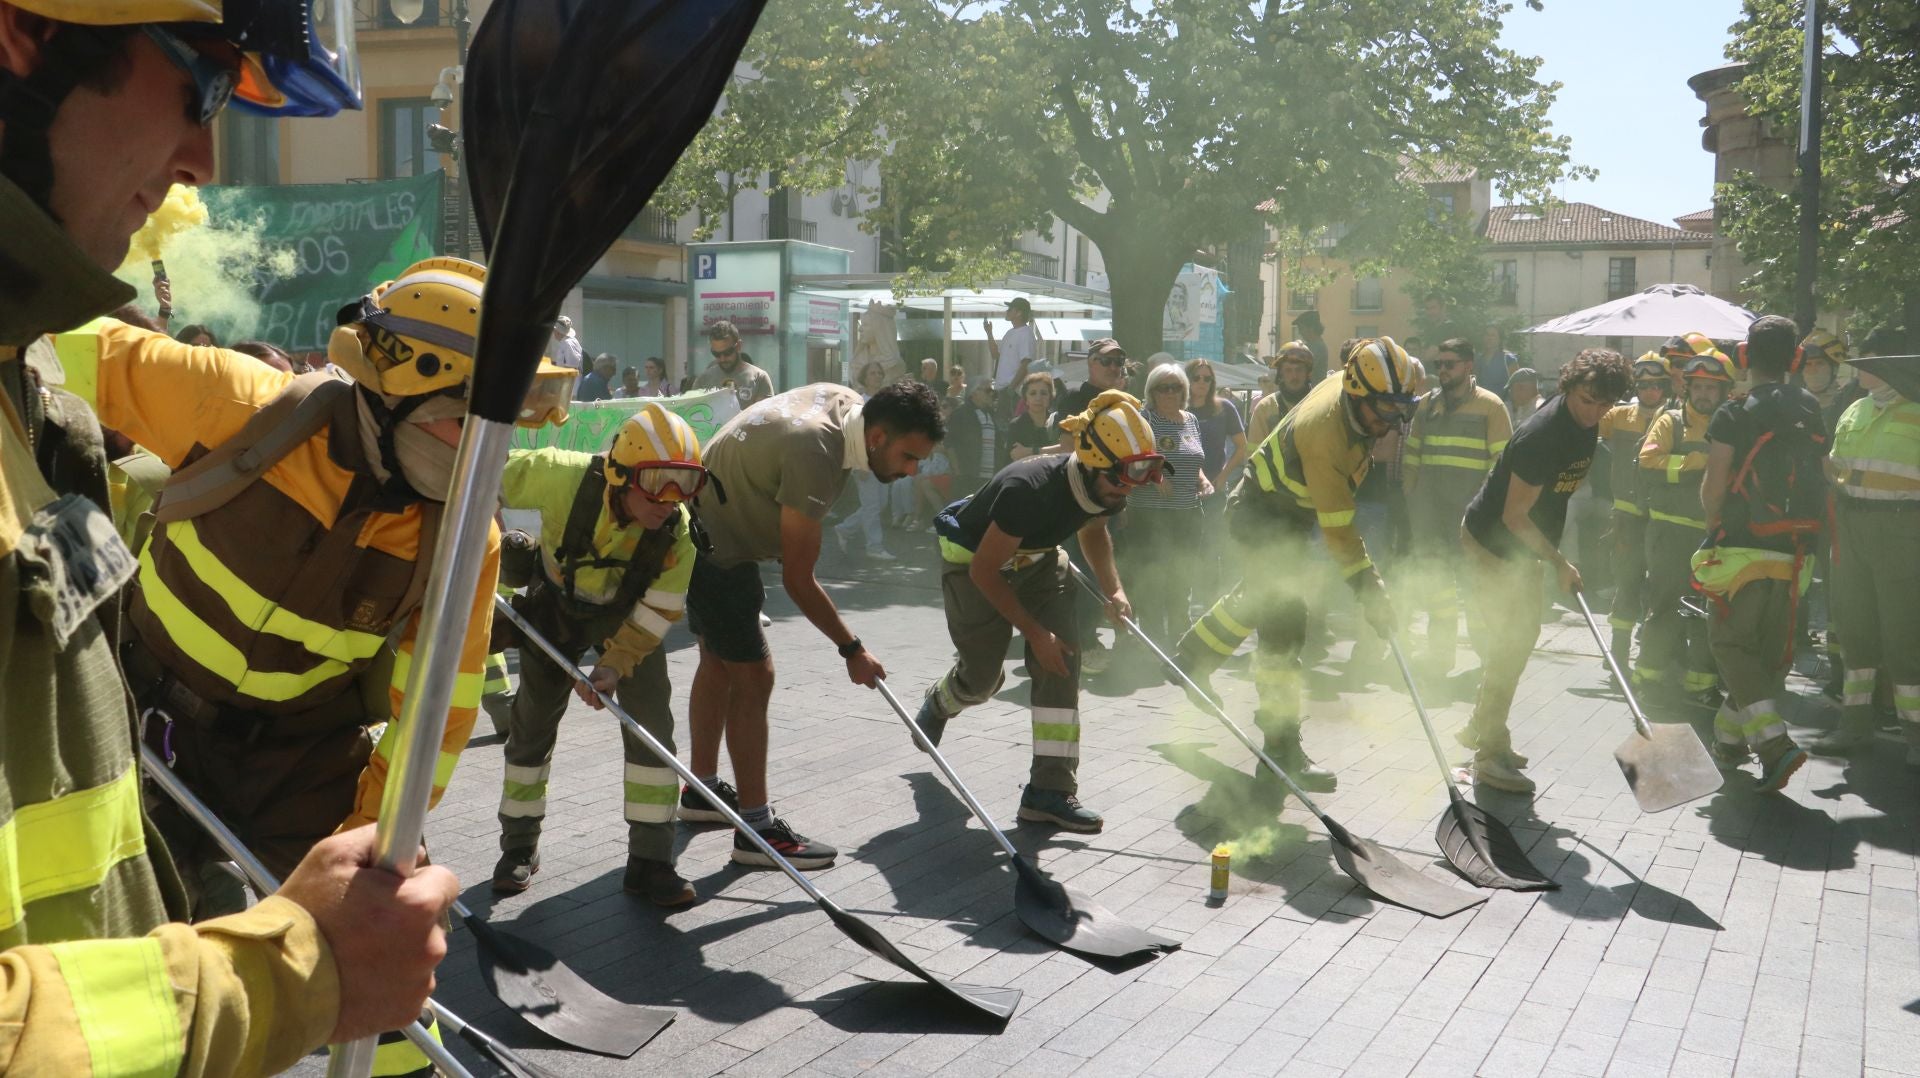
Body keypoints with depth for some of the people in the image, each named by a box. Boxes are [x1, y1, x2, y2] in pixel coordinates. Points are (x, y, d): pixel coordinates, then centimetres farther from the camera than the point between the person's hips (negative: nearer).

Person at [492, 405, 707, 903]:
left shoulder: (677, 532, -30)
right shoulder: (562, 478, -37)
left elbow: (658, 612, -19)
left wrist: (616, 664, -27)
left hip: (628, 614, 0)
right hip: (555, 605, 0)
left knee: (651, 724, -12)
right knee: (532, 725, 7)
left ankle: (649, 861, -2)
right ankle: (519, 847, 26)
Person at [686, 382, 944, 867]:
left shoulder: (846, 401, -6)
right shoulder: (814, 452, -34)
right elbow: (797, 578, -28)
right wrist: (852, 649, -20)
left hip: (707, 531, 11)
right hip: (715, 550, -11)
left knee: (720, 661, 20)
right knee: (753, 674, -11)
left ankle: (702, 790, 36)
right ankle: (756, 827, -5)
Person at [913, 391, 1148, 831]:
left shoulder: (1108, 490, -18)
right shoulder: (1030, 489, -40)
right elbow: (984, 571, -28)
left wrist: (1113, 590, -7)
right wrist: (1034, 632, -26)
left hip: (1037, 559, 6)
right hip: (974, 561, -6)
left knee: (1061, 661, -11)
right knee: (982, 676, 5)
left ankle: (1051, 787, -6)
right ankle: (937, 704, 43)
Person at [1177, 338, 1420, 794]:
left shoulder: (1353, 384, -14)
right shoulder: (1322, 432, -37)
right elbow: (1338, 530, -36)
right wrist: (1369, 590, -36)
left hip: (1293, 513, 10)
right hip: (1262, 516, -9)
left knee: (1259, 597, 28)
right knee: (1283, 624, -14)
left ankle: (1194, 655, 52)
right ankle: (1282, 745, -11)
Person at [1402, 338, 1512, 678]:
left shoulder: (1490, 406, -2)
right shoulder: (1427, 405, 13)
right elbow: (1412, 454, 18)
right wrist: (1408, 497, 12)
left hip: (1471, 511, -5)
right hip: (1429, 510, 5)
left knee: (1474, 581, -3)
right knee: (1435, 579, 8)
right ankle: (1440, 653, 19)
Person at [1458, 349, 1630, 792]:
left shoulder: (1587, 423, -3)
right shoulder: (1541, 434, -30)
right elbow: (1514, 515, -25)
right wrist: (1559, 563, -20)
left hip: (1524, 543, 9)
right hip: (1493, 542, -9)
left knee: (1520, 635, 16)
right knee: (1511, 642, -8)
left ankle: (1481, 729, 31)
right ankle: (1490, 754, 0)